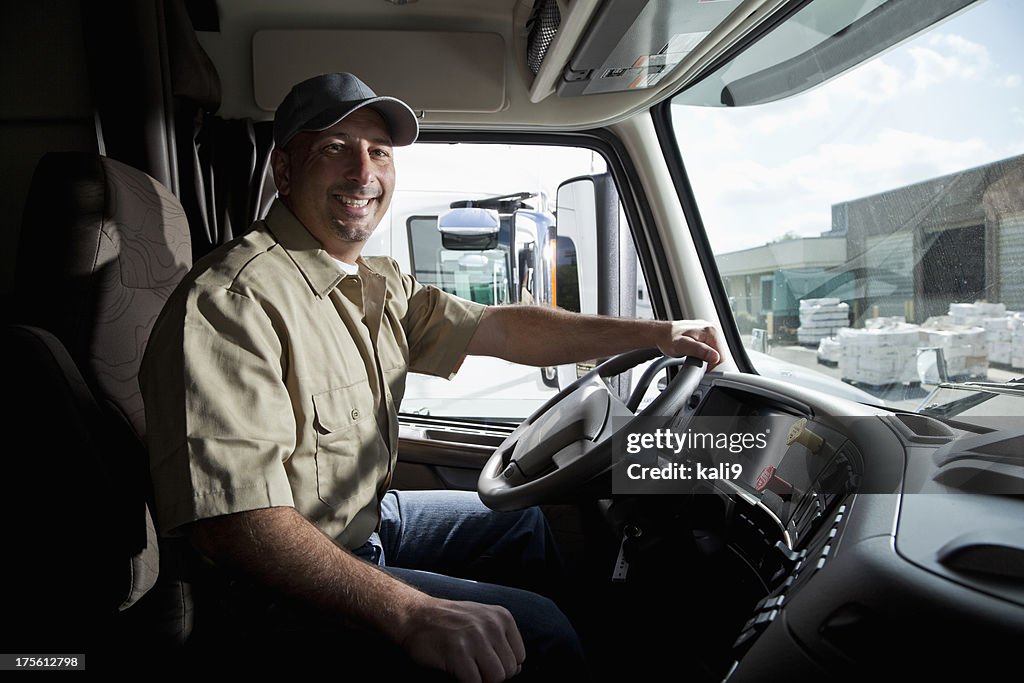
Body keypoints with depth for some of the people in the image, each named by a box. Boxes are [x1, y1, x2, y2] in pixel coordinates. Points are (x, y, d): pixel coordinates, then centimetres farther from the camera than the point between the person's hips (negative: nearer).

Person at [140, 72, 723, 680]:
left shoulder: (382, 284, 3)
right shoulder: (233, 300, -27)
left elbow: (502, 328, 3)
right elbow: (233, 515, -35)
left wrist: (656, 332, -2)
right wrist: (411, 614, -42)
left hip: (369, 516, 9)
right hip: (293, 586, -9)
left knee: (523, 520, 22)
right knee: (535, 627, -13)